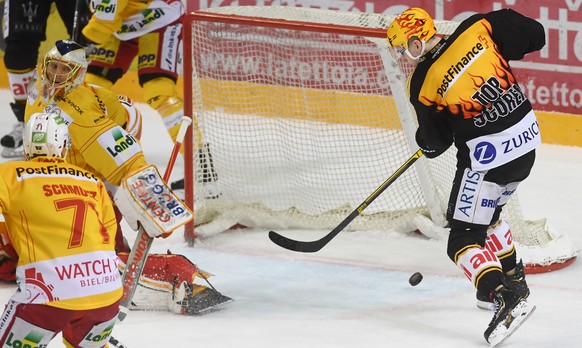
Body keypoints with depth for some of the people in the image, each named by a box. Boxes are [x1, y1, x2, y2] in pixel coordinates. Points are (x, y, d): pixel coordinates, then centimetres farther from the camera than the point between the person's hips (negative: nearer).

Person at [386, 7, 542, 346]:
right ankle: (514, 279, 39)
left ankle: (506, 297, -20)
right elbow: (534, 35, -2)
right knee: (487, 213, 30)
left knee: (465, 236, 0)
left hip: (488, 153, -7)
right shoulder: (476, 29, -5)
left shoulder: (424, 84, -11)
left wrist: (426, 140, 22)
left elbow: (434, 142, -1)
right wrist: (494, 60, 14)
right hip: (527, 134, 7)